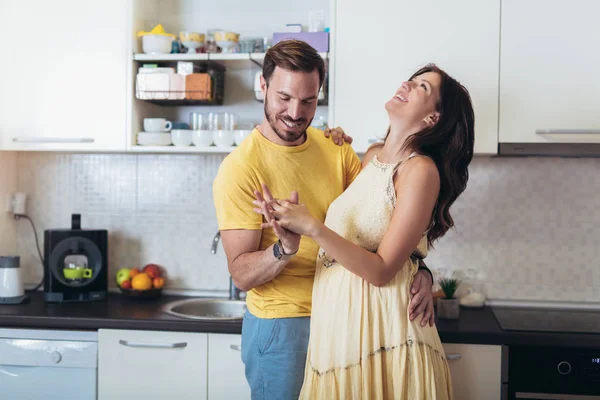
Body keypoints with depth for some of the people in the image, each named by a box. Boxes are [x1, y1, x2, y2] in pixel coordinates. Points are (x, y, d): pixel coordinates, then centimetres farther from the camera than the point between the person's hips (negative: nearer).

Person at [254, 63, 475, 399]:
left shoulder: (420, 170, -15)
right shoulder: (373, 156, 8)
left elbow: (381, 271, -18)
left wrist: (313, 228, -24)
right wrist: (294, 221, -7)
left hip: (381, 326, -7)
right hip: (337, 321, 7)